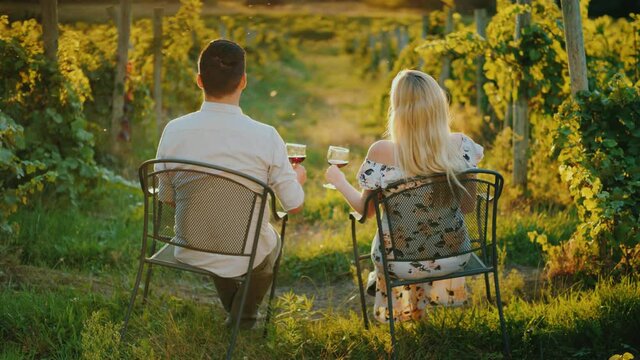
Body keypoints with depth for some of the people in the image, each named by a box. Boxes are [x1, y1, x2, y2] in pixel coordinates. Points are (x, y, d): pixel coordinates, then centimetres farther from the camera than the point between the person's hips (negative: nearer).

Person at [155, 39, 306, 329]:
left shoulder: (174, 131, -15)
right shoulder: (265, 136, -21)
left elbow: (167, 199, -1)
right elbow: (294, 205, -10)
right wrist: (299, 177, 13)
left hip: (189, 253, 2)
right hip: (245, 256, -2)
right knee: (273, 241, 35)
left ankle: (232, 305, 57)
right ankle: (244, 315, 46)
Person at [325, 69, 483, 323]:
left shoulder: (382, 152, -25)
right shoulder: (460, 145, -18)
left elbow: (365, 209, -7)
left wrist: (339, 181, 11)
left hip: (402, 262, -2)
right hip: (453, 257, 2)